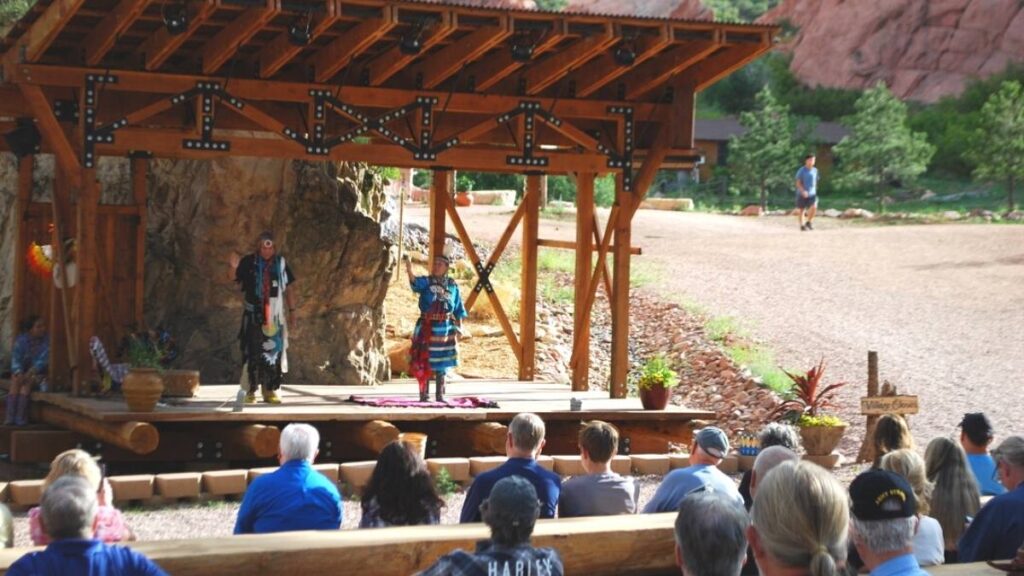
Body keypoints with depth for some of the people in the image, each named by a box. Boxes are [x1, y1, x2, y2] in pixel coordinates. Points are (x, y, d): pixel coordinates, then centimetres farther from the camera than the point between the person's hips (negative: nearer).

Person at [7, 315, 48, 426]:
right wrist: (19, 373, -29)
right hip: (22, 370, 2)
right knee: (16, 380, -28)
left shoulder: (46, 340, -9)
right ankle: (10, 416, -34)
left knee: (28, 381, -31)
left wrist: (30, 372, -27)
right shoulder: (21, 340, -3)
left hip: (37, 372, -2)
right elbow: (15, 358, -11)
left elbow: (43, 360, -15)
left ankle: (20, 417, -34)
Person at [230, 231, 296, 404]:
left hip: (275, 317, 2)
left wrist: (292, 311, 9)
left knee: (274, 353, 3)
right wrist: (235, 268, -19)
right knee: (252, 354, -4)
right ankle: (250, 391, 1)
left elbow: (288, 289, 10)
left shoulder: (280, 263, 5)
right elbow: (236, 283, -1)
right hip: (254, 316, -2)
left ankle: (269, 390, 11)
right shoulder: (248, 262, -2)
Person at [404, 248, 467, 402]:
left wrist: (458, 329, 6)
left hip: (445, 329, 3)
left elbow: (458, 310, 10)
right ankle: (424, 394, 4)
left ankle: (440, 395, 17)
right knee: (424, 361, -3)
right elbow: (416, 283, -25)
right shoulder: (426, 282, -1)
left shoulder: (452, 286, 7)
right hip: (427, 328, -3)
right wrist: (410, 271, -45)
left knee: (442, 363, 9)